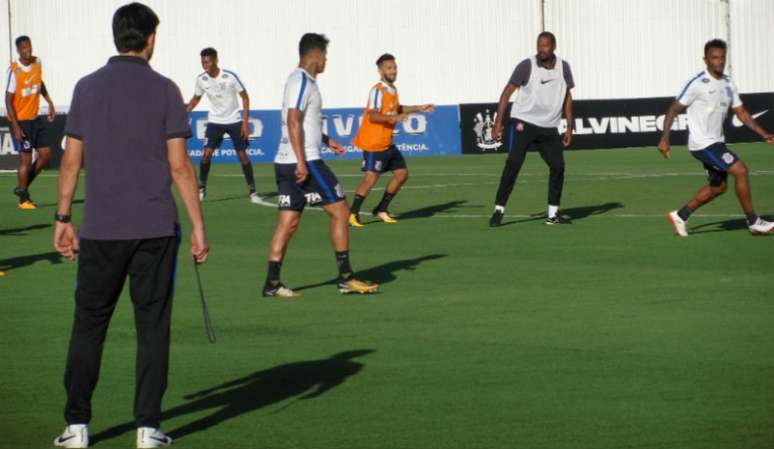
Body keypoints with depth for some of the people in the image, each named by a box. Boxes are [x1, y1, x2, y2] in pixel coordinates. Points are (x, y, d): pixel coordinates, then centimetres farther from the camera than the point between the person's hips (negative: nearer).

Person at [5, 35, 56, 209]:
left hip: (36, 119, 7)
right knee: (26, 159, -4)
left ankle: (23, 187, 24)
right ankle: (23, 199, 10)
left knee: (46, 154, 8)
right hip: (20, 121, -7)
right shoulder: (14, 71, -19)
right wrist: (16, 128, -21)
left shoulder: (37, 63, 0)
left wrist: (49, 102, 16)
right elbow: (8, 100, -17)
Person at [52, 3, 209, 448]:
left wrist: (63, 218, 13)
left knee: (89, 324, 9)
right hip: (155, 228, -2)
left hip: (100, 228, 2)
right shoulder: (164, 90, -3)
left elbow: (72, 159, 5)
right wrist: (198, 225, -1)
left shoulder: (87, 88, 3)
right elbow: (179, 165, -6)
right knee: (153, 327, 5)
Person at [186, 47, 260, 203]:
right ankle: (201, 189, 3)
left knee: (242, 154, -4)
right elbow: (196, 99, 10)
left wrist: (245, 122, -14)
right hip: (214, 121, 2)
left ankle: (252, 191, 5)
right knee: (207, 153, -12)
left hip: (234, 120, -2)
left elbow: (244, 97, -9)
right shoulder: (201, 79, -8)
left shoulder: (230, 77, -19)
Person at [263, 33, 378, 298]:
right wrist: (301, 162, -25)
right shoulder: (302, 81, -12)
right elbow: (293, 121, -21)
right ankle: (345, 278, 0)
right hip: (305, 162, -10)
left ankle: (272, 283, 2)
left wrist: (326, 140, 31)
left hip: (286, 163, 10)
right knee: (339, 211, -2)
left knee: (288, 222, 7)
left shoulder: (299, 80, 19)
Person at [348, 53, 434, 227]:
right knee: (371, 177, -13)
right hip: (373, 143, -9)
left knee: (402, 173, 10)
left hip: (387, 143, 9)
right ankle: (353, 214, -6)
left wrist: (418, 108, 28)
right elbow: (373, 116, -27)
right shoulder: (377, 90, -17)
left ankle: (381, 210, 19)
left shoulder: (393, 89, 11)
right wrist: (394, 118, -39)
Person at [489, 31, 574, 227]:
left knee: (558, 166, -3)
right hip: (523, 122, -4)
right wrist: (498, 122, -14)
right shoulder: (527, 66, -10)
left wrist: (569, 127, 9)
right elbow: (507, 92, -8)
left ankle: (553, 214, 8)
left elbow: (567, 97, 13)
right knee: (513, 164, -13)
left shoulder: (563, 67, 3)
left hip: (549, 128, 4)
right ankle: (498, 210, -9)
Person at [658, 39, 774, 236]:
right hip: (702, 143, -9)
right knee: (740, 170, -16)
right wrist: (664, 138, -19)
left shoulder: (728, 84, 7)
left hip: (717, 142, 9)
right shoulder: (697, 84, -15)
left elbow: (742, 113, 12)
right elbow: (674, 109, -11)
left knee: (718, 186, 15)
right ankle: (753, 222, -7)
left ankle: (680, 216, 28)